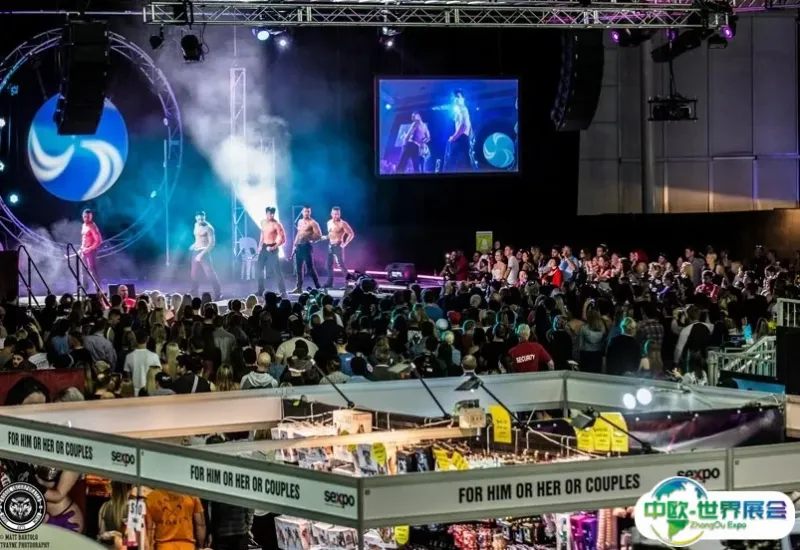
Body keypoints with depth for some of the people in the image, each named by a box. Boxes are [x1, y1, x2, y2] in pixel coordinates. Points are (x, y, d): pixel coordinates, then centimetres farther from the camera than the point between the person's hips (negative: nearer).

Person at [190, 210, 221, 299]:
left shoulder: (208, 228, -14)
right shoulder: (196, 225, 10)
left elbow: (212, 243, -20)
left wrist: (202, 253, -24)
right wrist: (194, 245, 14)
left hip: (204, 252, -8)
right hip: (196, 252, 8)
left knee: (210, 273, -11)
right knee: (194, 274, 10)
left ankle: (218, 294, -6)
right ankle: (194, 294, 19)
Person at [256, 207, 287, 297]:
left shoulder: (277, 224, -14)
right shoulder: (263, 222, 8)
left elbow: (283, 239, -16)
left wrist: (274, 247, -21)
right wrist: (260, 246, 18)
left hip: (273, 248, -7)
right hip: (264, 248, 7)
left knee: (277, 270, -10)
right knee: (260, 269, 10)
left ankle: (283, 292, -8)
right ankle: (260, 291, 21)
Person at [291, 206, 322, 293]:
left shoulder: (313, 223, -8)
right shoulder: (300, 221, 15)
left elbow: (319, 235, -14)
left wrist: (308, 237, -21)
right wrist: (295, 245, 19)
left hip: (307, 246, -8)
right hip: (299, 246, 8)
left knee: (310, 268, -9)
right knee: (298, 268, 8)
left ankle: (318, 287, -4)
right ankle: (299, 288, 14)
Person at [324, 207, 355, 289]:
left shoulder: (342, 224, -13)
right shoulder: (329, 223, 10)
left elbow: (351, 234, -14)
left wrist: (345, 243, -15)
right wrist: (326, 237, 8)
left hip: (338, 246, -7)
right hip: (330, 245, 7)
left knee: (341, 264, -13)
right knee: (329, 264, 8)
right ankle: (329, 282, 15)